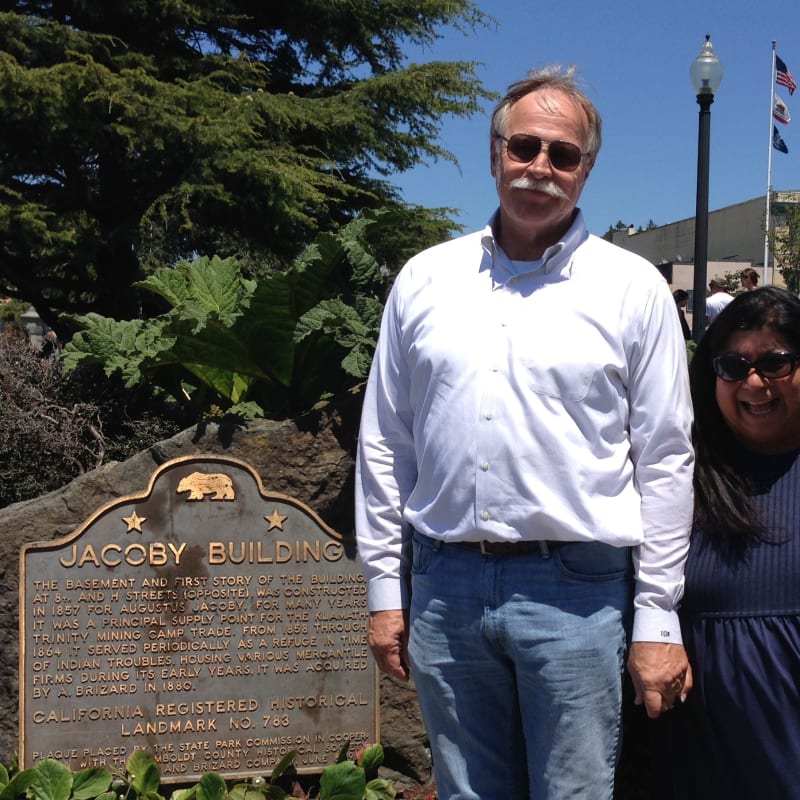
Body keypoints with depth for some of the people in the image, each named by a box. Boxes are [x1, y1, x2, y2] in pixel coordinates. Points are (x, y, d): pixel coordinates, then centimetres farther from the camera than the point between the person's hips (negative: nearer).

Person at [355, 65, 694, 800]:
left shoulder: (633, 288, 0)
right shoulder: (425, 279, 7)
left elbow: (665, 462, -1)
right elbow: (384, 444, 10)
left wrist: (658, 620, -3)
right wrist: (384, 589, 7)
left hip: (575, 592, -2)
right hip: (444, 585, 3)